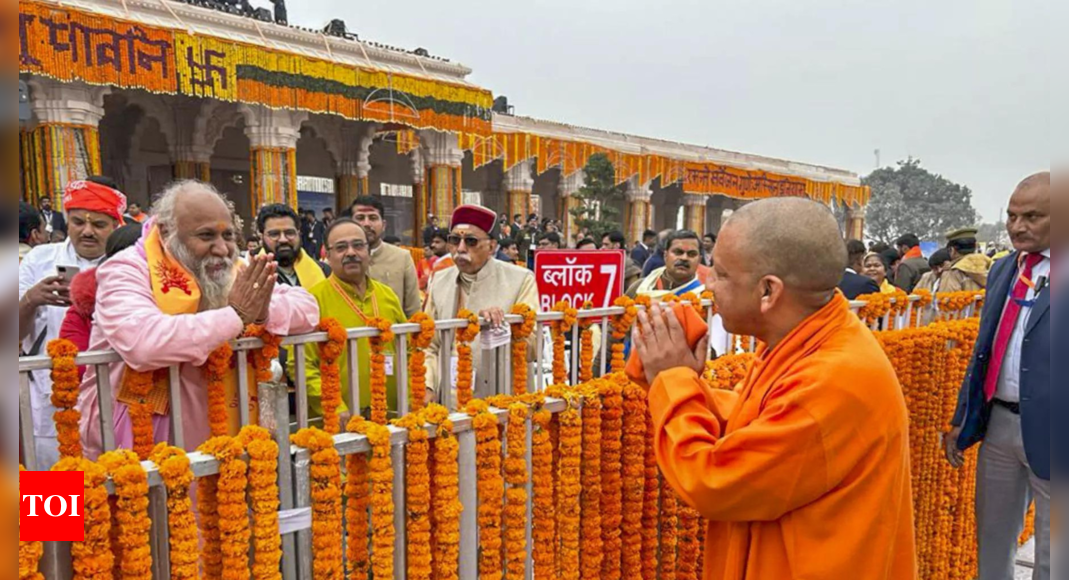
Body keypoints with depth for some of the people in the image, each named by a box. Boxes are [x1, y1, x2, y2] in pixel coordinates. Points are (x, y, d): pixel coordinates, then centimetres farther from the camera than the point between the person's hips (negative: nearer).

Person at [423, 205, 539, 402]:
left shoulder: (521, 280, -2)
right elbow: (430, 345, 13)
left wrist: (499, 325, -18)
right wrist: (428, 388, 0)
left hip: (503, 401, -3)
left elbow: (532, 347, -3)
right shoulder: (439, 282, 10)